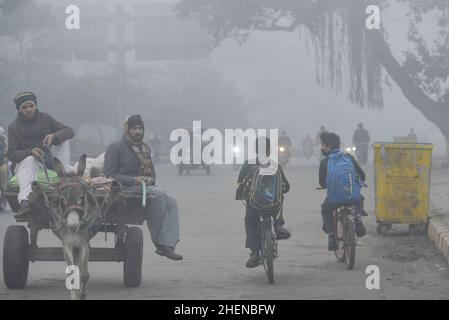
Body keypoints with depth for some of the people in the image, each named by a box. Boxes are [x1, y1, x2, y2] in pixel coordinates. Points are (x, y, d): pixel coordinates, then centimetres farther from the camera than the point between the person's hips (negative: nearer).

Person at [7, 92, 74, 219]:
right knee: (30, 160, -41)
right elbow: (11, 153, -10)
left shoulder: (45, 118, 6)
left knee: (63, 139, -13)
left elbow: (69, 131, -2)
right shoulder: (14, 127, 0)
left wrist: (54, 136, -25)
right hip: (23, 160, -3)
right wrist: (30, 151, -31)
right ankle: (25, 201, -65)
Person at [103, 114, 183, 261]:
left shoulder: (145, 148, 23)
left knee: (171, 201, -20)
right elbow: (109, 174, -8)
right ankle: (158, 241, -26)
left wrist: (150, 179, 4)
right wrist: (134, 180, -17)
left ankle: (167, 244, -30)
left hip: (146, 186, 7)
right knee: (158, 194, -31)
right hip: (124, 188, -7)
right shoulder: (115, 147, 0)